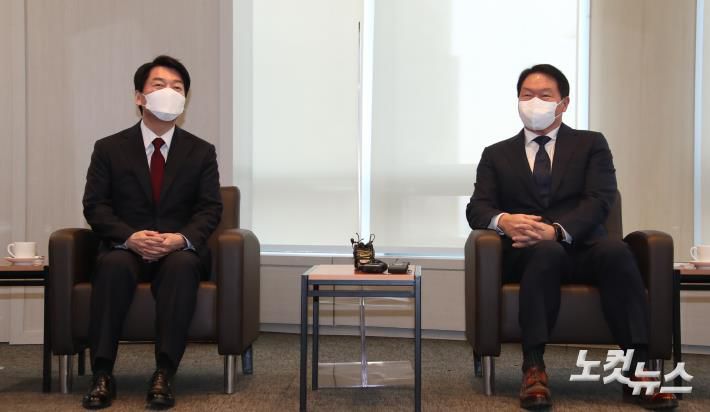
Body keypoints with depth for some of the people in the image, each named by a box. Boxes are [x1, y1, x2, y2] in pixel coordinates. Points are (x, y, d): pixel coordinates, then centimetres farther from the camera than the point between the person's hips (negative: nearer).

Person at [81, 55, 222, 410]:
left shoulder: (201, 152, 7)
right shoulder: (109, 149, 6)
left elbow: (210, 208, 0)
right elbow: (94, 205, -1)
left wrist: (180, 239, -21)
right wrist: (130, 237, -20)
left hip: (180, 251, 0)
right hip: (125, 249, 0)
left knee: (182, 265, -36)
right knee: (113, 265, -35)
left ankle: (164, 374, -36)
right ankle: (102, 374, -32)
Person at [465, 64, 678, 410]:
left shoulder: (591, 144, 16)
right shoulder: (496, 155, 20)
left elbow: (600, 200, -1)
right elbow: (477, 209, 6)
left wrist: (556, 230, -21)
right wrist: (503, 221, -20)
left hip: (581, 249, 0)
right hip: (524, 252, 0)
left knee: (615, 249, -34)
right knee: (546, 251, -36)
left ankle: (639, 368, -36)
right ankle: (533, 367, -38)